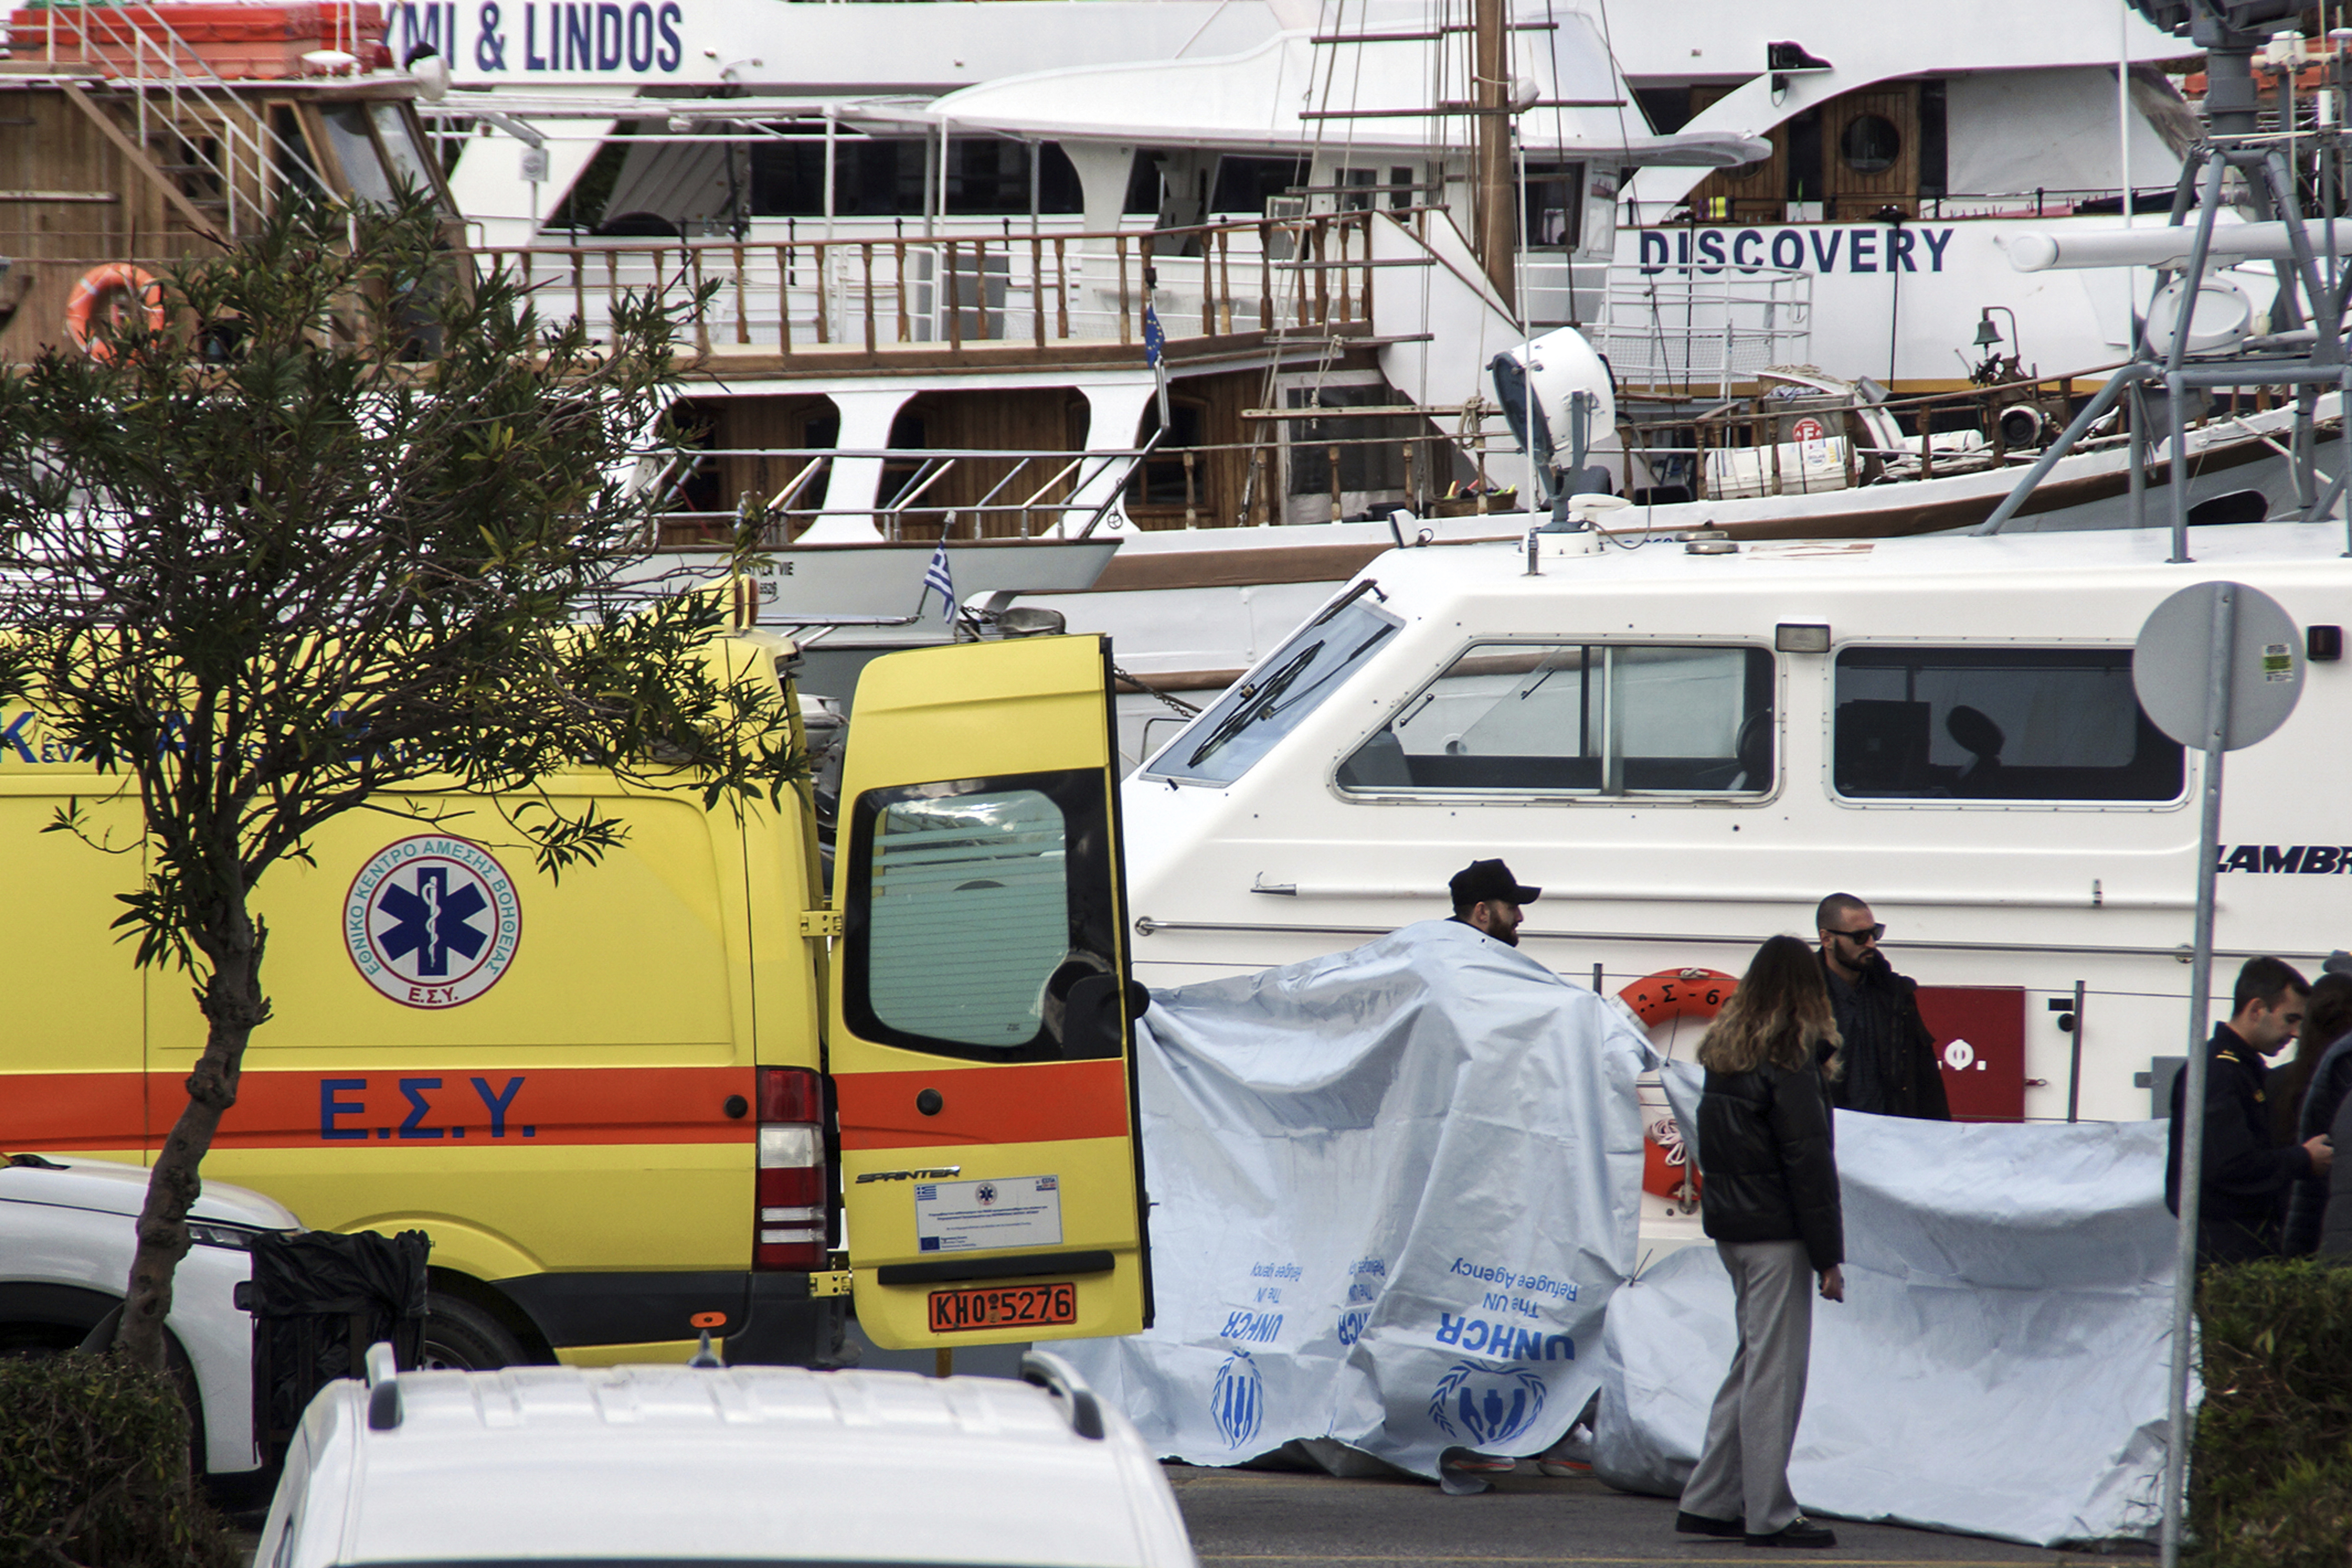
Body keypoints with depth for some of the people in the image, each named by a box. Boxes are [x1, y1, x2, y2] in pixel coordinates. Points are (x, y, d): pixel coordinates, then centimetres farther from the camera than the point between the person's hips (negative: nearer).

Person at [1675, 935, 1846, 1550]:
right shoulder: (1789, 1064, -15)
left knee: (1752, 1361, 16)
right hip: (1776, 1233, -8)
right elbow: (1809, 1164, -15)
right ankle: (1769, 1515, 1)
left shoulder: (1724, 1054, 9)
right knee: (1775, 1371, -2)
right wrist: (1829, 1257, -12)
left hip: (1729, 1226, 8)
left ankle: (1709, 1500, 16)